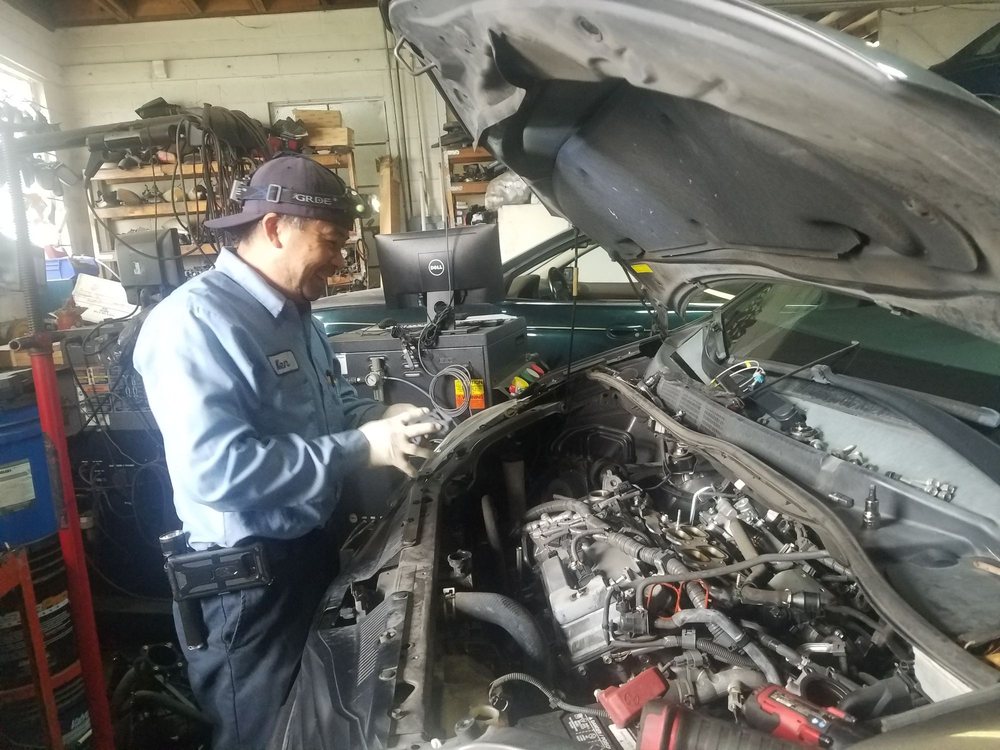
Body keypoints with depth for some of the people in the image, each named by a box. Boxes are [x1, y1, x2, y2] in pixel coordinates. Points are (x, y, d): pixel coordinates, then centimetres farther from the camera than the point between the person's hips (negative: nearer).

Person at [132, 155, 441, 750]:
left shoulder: (295, 314, 8)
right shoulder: (195, 321, -24)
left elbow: (331, 401, 21)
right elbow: (215, 468, -33)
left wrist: (380, 417, -2)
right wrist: (361, 449, -28)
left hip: (310, 546, 9)